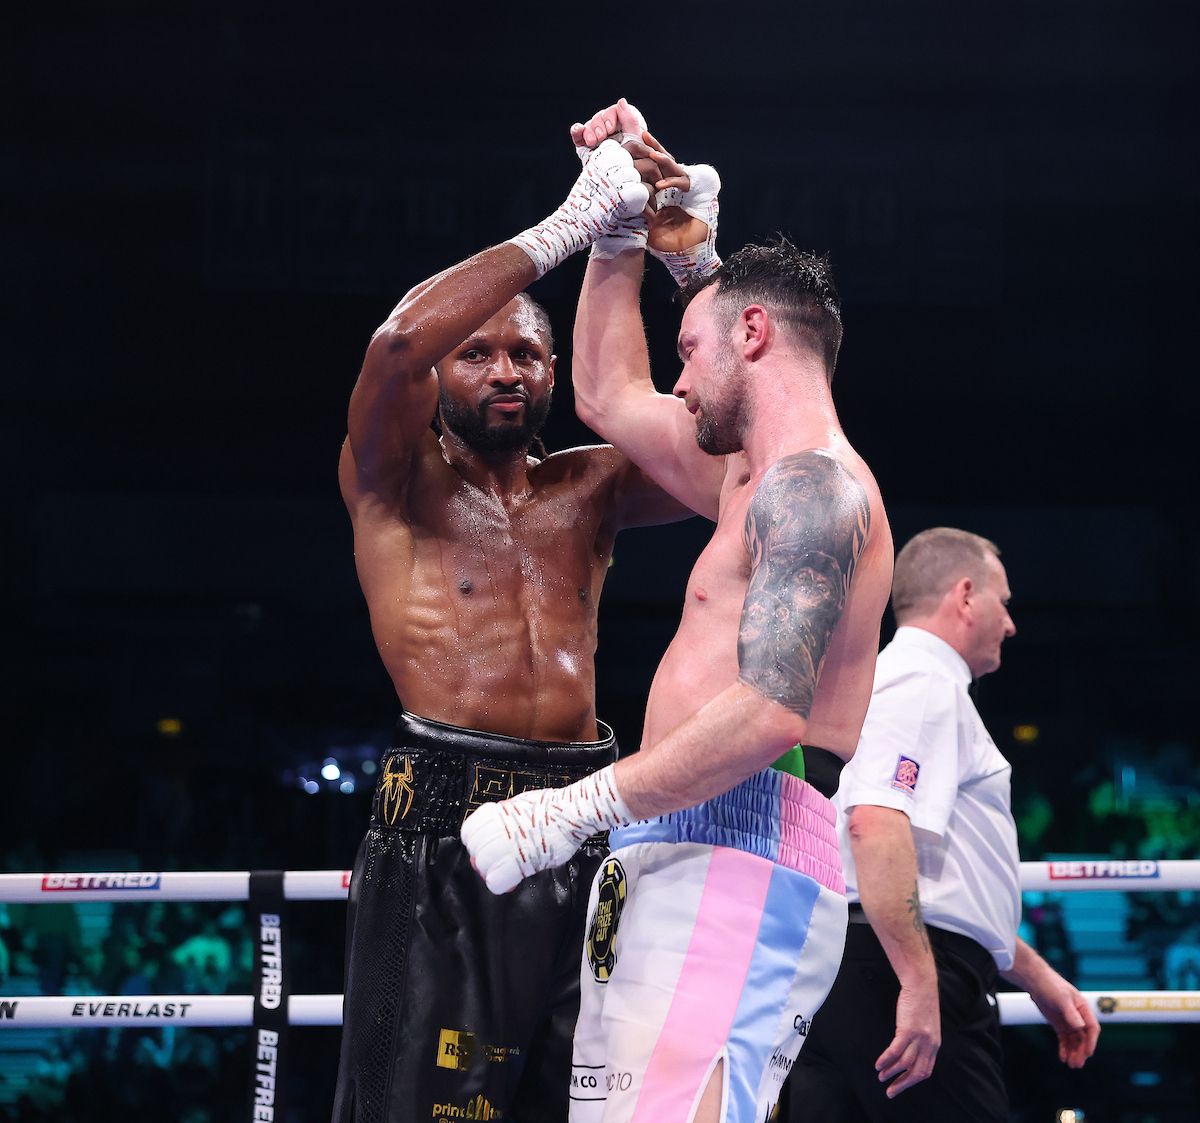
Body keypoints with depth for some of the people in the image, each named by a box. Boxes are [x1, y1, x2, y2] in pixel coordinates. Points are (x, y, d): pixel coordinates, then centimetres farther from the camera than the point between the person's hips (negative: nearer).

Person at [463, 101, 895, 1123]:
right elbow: (609, 397, 42)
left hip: (736, 855, -10)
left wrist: (571, 811, -18)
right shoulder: (757, 478, 26)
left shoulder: (811, 485, -6)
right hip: (680, 865, 10)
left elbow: (770, 712, -19)